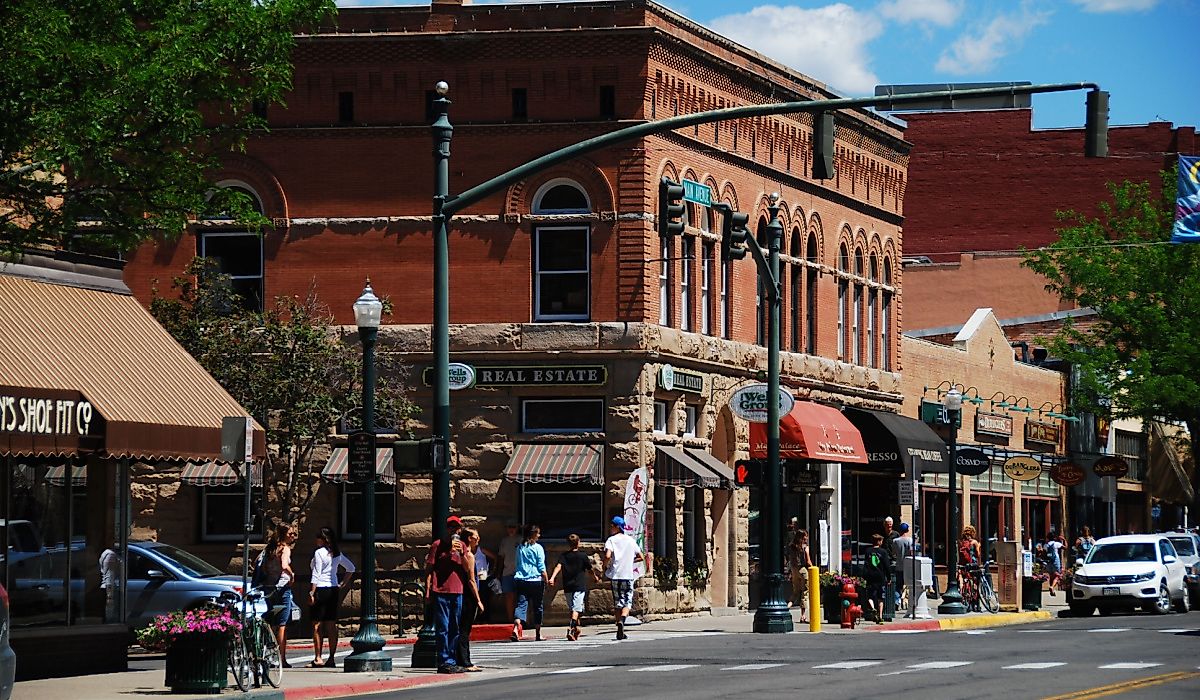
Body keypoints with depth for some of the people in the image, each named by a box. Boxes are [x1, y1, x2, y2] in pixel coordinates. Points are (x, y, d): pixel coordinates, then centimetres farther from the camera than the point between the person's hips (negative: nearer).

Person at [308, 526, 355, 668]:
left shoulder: (319, 553, -10)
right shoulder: (337, 553, 10)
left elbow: (316, 575, -14)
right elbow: (351, 568, 20)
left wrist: (312, 593, -13)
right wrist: (343, 584, 19)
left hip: (321, 589, -6)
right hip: (334, 590, 7)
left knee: (317, 625, -2)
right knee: (332, 625, 6)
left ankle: (318, 658, -4)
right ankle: (331, 659, 6)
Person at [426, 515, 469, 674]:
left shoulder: (461, 545, 14)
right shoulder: (438, 545, 2)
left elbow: (467, 569, 9)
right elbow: (429, 569, 1)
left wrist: (461, 553, -7)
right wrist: (427, 591, -6)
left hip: (457, 592, 5)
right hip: (441, 592, -5)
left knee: (455, 629, 8)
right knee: (443, 628, -6)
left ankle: (452, 661, 14)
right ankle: (444, 662, -5)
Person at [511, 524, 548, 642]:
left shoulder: (520, 547, 9)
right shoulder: (538, 548, -5)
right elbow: (542, 567, -6)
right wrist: (546, 581, 1)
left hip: (520, 580, 3)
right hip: (536, 581, -3)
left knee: (520, 605, -4)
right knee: (537, 607, 10)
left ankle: (516, 628, -28)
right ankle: (538, 634, 16)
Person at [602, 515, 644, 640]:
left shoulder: (611, 540, -2)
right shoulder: (631, 540, 10)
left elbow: (608, 556, -18)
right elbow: (641, 557, 13)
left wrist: (605, 566, -1)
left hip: (615, 575, -1)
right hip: (628, 576, 1)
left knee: (617, 603, 8)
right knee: (627, 602, 5)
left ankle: (620, 632, 8)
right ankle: (622, 620, -24)